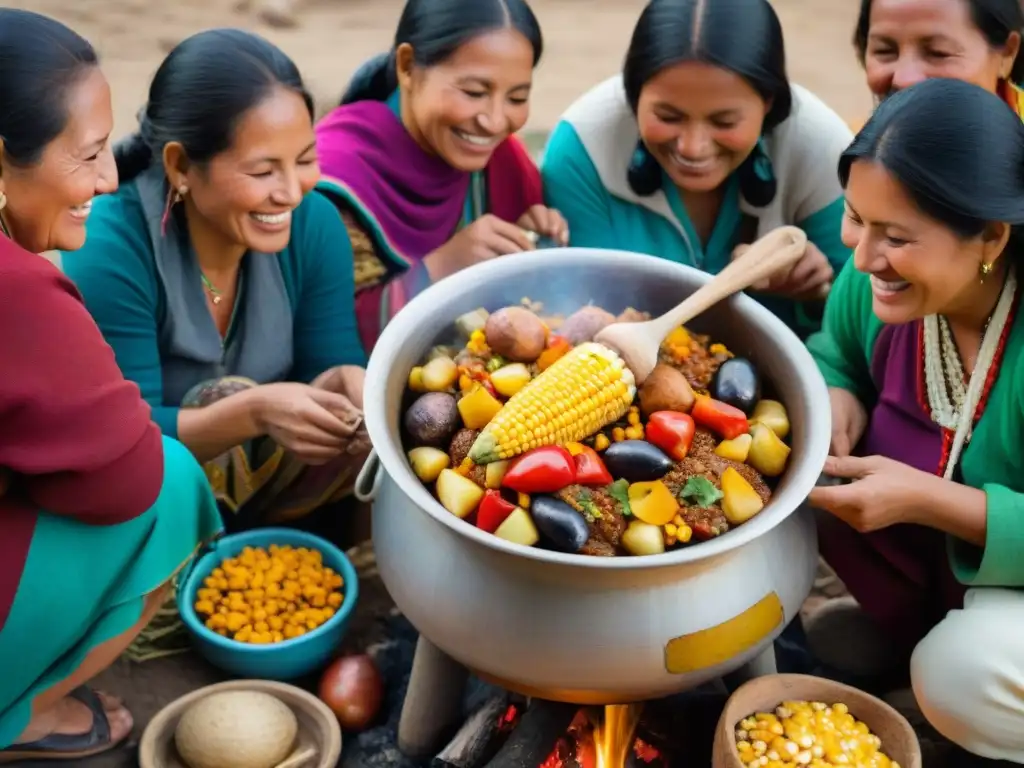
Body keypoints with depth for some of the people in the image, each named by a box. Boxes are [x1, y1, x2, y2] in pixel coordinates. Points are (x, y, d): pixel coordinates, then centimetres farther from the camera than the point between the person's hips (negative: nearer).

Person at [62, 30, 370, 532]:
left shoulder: (313, 223, -14)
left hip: (261, 481, 5)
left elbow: (332, 359, -11)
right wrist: (252, 411, -43)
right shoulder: (110, 253, -27)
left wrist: (347, 382, -35)